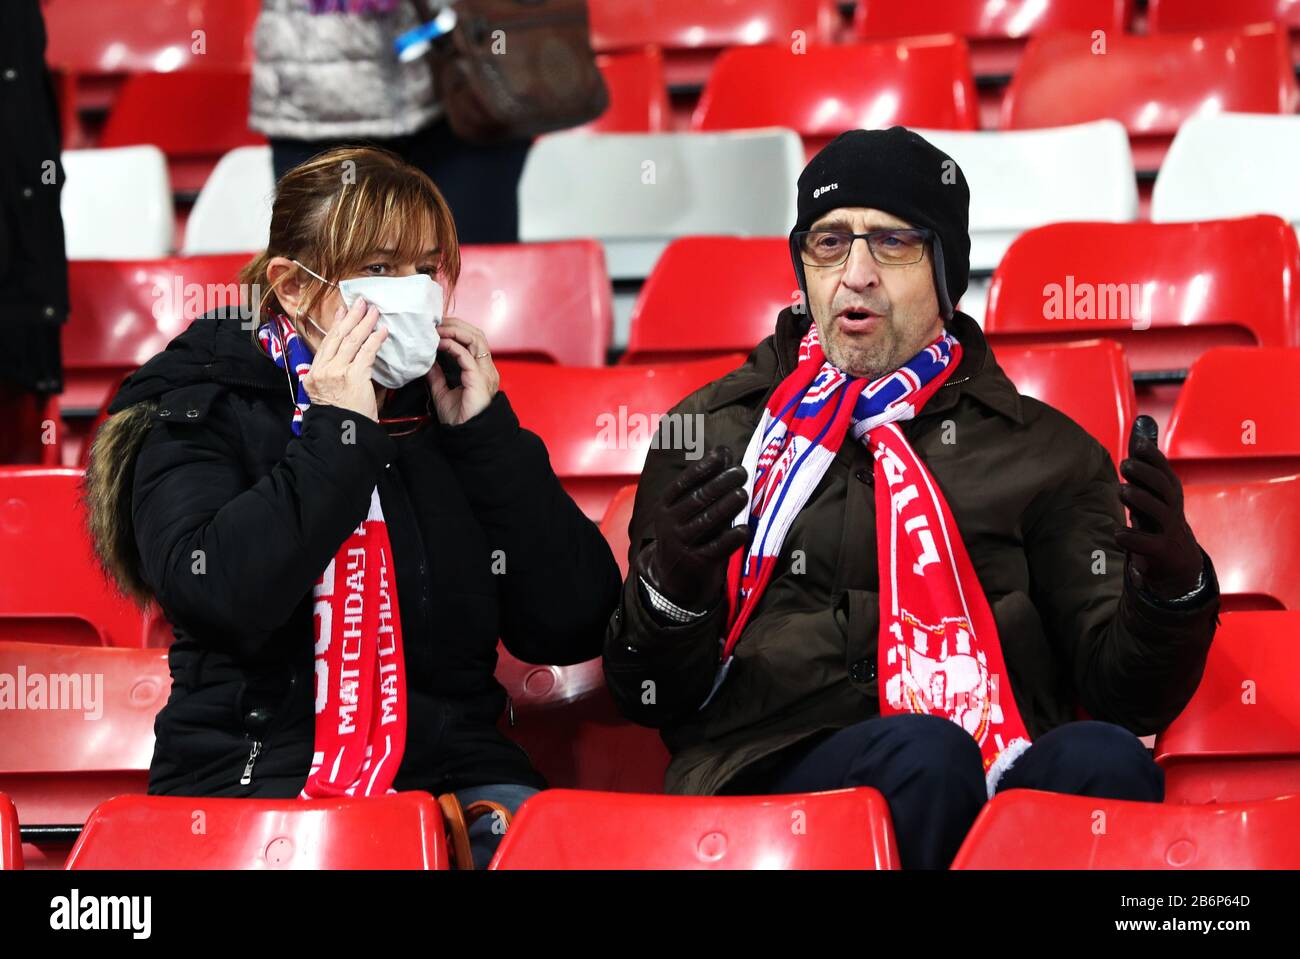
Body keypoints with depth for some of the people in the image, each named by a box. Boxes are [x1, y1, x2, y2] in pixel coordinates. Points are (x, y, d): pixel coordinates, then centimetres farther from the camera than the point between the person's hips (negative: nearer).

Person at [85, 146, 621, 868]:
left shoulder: (447, 405, 13)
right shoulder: (202, 412, 2)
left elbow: (572, 628, 7)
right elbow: (217, 594, -20)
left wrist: (490, 434, 2)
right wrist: (338, 433, -12)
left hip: (456, 770, 4)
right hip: (258, 778, -4)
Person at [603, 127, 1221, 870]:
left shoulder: (1042, 449, 20)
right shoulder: (712, 432, 19)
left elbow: (1128, 695, 13)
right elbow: (652, 699, 14)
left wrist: (1172, 586, -9)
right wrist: (672, 592, -9)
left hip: (1005, 769, 1)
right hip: (775, 771, -1)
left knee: (1103, 760, -34)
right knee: (921, 754, -37)